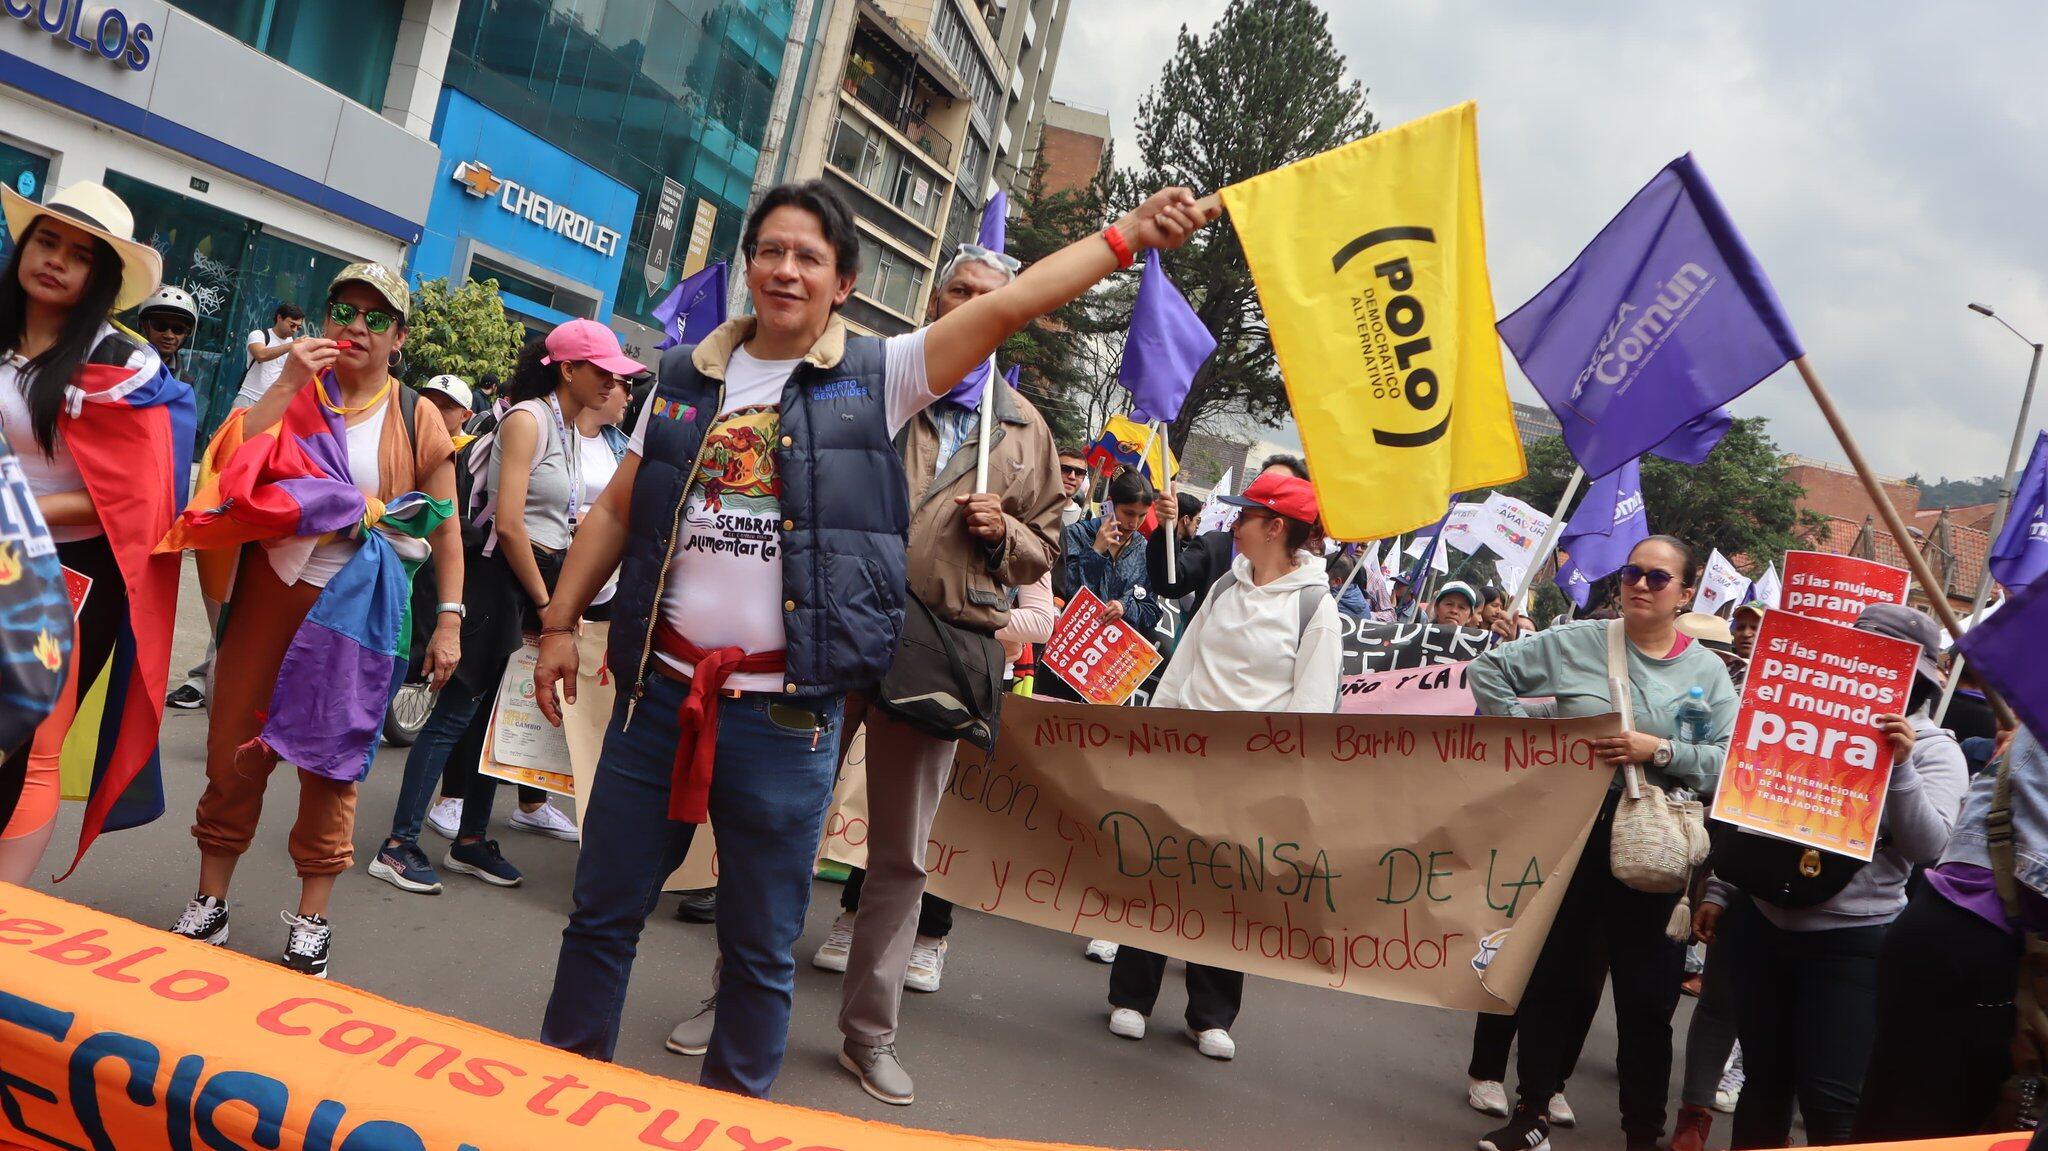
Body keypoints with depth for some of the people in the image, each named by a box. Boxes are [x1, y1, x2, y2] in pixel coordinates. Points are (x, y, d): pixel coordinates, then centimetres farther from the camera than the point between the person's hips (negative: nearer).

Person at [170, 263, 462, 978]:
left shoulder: (417, 418, 3)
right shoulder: (290, 394, 7)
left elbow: (444, 527, 3)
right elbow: (225, 463, -10)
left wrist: (449, 619, -3)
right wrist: (288, 385, -14)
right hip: (271, 592, 2)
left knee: (332, 765, 5)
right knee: (235, 750, 6)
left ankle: (311, 921, 19)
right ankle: (209, 906, 24)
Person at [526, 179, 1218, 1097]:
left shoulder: (874, 379, 0)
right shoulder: (688, 377, 10)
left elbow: (1009, 305, -8)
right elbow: (617, 511, 16)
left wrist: (1128, 233, -14)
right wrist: (559, 623, 12)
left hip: (787, 712, -3)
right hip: (661, 689, 3)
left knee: (762, 944, 11)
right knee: (603, 912, 14)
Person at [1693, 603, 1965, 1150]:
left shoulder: (1934, 749, -1)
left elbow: (1927, 847, -15)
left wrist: (1901, 766, -26)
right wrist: (1720, 891, 13)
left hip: (1849, 941, -4)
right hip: (1761, 920, 4)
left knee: (1828, 1099, -2)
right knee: (1764, 1078, 13)